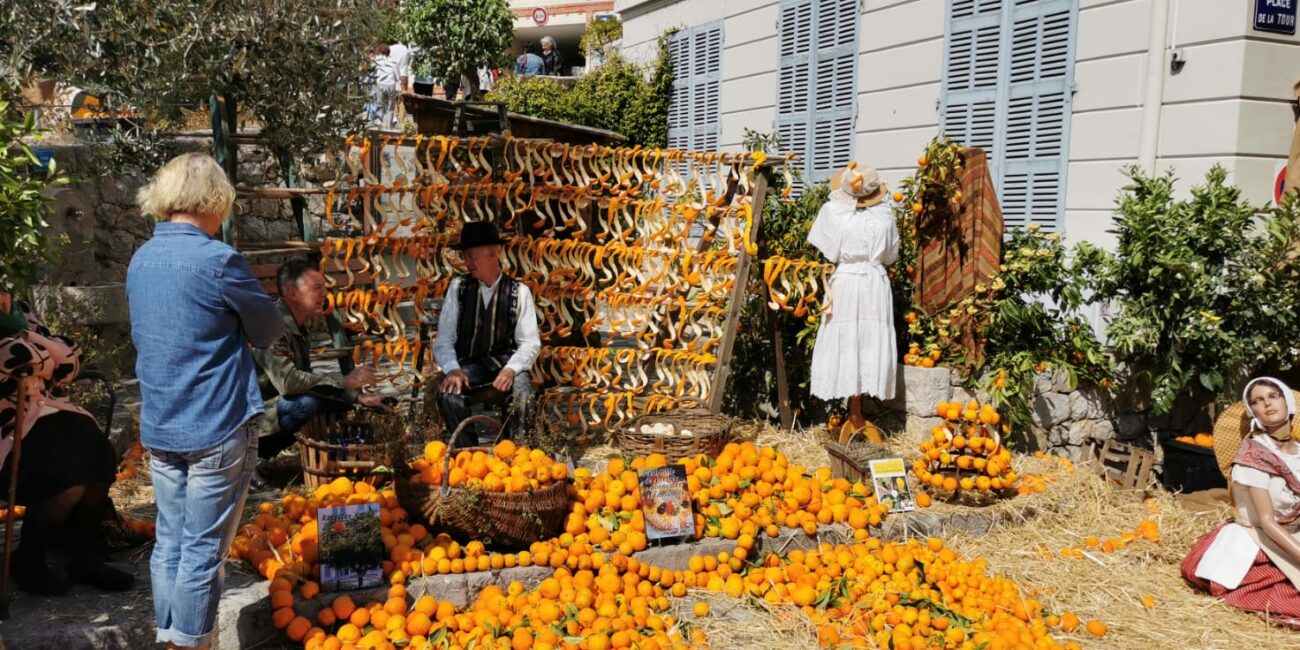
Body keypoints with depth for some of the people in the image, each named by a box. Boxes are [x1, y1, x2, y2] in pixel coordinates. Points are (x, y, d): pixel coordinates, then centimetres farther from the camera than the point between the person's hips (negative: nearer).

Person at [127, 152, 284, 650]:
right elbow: (269, 331, -5)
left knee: (169, 543, 14)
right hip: (216, 428, -7)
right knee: (203, 551, 2)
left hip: (158, 428, 7)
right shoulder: (217, 259, -16)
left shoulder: (141, 260, 7)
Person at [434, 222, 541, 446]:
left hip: (504, 365, -1)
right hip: (468, 366, 1)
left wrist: (511, 369, -23)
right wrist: (452, 369, -18)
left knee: (522, 391, -34)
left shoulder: (519, 291, 1)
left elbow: (530, 342, -4)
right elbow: (444, 339, 2)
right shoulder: (458, 287, 5)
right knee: (449, 395, -31)